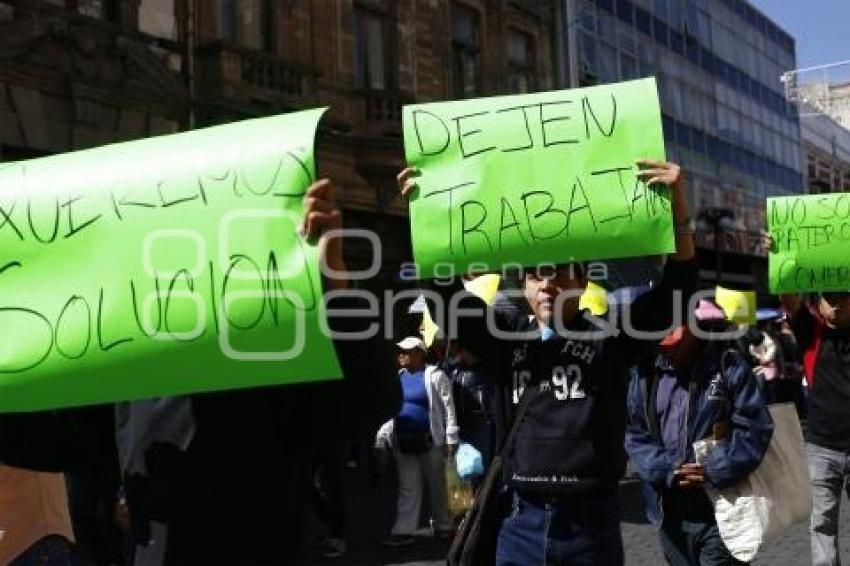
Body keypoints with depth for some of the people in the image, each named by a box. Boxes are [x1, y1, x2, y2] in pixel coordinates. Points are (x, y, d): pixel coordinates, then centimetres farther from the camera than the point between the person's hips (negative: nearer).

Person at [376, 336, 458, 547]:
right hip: (402, 442, 5)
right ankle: (404, 531, 5)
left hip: (429, 441, -5)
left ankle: (443, 525, 22)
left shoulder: (435, 376, -6)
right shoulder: (397, 377, 11)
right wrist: (381, 436, 9)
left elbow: (448, 408, -8)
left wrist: (451, 438, -12)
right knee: (407, 487, 5)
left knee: (436, 484, 8)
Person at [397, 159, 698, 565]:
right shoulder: (509, 338, 5)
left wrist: (678, 207, -19)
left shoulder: (607, 338, -1)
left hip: (591, 521, -2)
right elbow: (447, 296, 2)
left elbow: (677, 289, -8)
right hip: (522, 521, 2)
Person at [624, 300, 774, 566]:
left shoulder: (729, 366, -5)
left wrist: (713, 471, -17)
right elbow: (635, 435, 1)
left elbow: (755, 428, -9)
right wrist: (666, 471, -14)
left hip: (720, 512, -4)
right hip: (670, 512, 4)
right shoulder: (645, 373, 3)